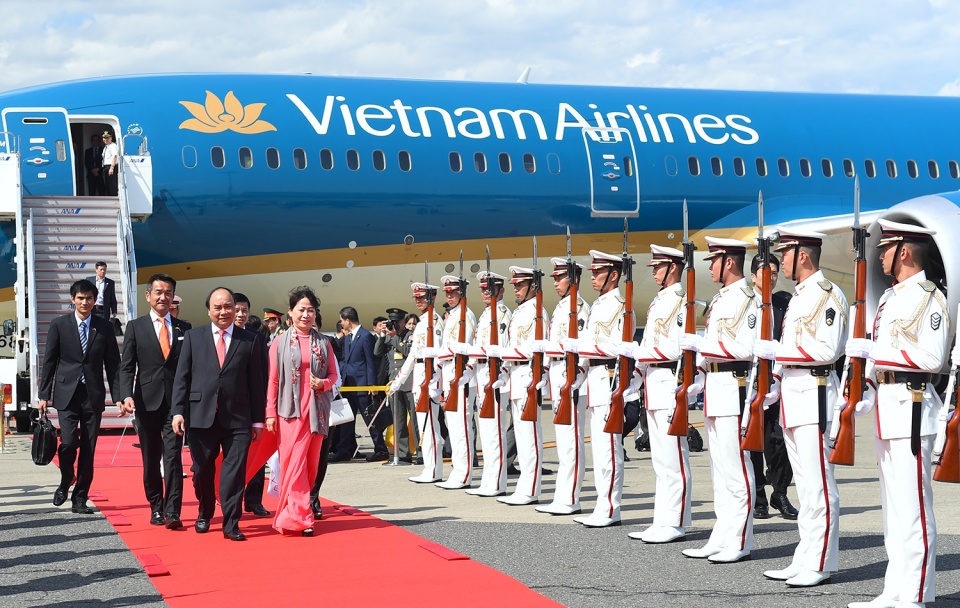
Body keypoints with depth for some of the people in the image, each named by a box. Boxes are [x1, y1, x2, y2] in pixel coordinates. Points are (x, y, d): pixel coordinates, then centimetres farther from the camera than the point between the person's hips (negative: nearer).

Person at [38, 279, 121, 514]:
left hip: (93, 395, 2)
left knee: (88, 448, 1)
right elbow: (49, 362, 3)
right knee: (69, 442, -13)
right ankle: (65, 483, 15)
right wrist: (44, 395, -1)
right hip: (67, 393, -1)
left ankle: (80, 499, 11)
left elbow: (113, 363, 8)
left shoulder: (105, 327, 6)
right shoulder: (59, 325, 3)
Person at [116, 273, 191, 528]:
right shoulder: (135, 327, 6)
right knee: (151, 459, 8)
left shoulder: (183, 328, 10)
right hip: (147, 401, 0)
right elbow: (126, 366, 0)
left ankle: (172, 512, -12)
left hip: (176, 402, 0)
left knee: (173, 456, -9)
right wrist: (126, 396, -16)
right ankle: (156, 508, 20)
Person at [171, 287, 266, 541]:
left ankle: (231, 524, 1)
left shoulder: (249, 340, 6)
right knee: (202, 471, 11)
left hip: (237, 418, -1)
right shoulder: (193, 337, 7)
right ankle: (204, 514, 32)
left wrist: (258, 419, 4)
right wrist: (178, 411, -4)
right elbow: (181, 377, 5)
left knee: (235, 472, -5)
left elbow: (256, 382, 6)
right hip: (201, 415, 1)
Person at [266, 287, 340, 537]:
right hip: (290, 412, -2)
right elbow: (273, 380, 2)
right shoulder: (280, 342, 3)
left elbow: (334, 375, 12)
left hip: (316, 411, 3)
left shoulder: (323, 342, 8)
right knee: (293, 463, -9)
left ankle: (291, 513, 17)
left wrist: (324, 383, -10)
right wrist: (270, 413, -3)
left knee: (311, 464, 5)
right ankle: (300, 517, -8)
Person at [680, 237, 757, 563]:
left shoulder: (745, 299, -12)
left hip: (733, 388, -10)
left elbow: (744, 348, -20)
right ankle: (722, 539, 17)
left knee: (735, 468, -7)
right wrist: (700, 376, 12)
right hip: (715, 389, 10)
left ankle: (739, 542, -2)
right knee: (719, 467, 12)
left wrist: (699, 345, -20)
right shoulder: (720, 299, 18)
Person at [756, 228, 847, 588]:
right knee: (804, 483, 11)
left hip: (814, 395, -10)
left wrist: (775, 351, -17)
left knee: (818, 483, -7)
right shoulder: (799, 297, 19)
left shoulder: (828, 295, -10)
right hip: (792, 396, 10)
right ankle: (805, 559, 16)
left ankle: (820, 563, -4)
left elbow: (826, 350, -19)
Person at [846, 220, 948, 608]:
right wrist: (867, 400, 15)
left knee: (912, 505, -8)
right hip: (886, 411, 10)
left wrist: (873, 350, -18)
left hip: (911, 410, -10)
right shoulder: (890, 298, 18)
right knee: (893, 505, 12)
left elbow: (931, 357, -19)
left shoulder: (928, 298, -10)